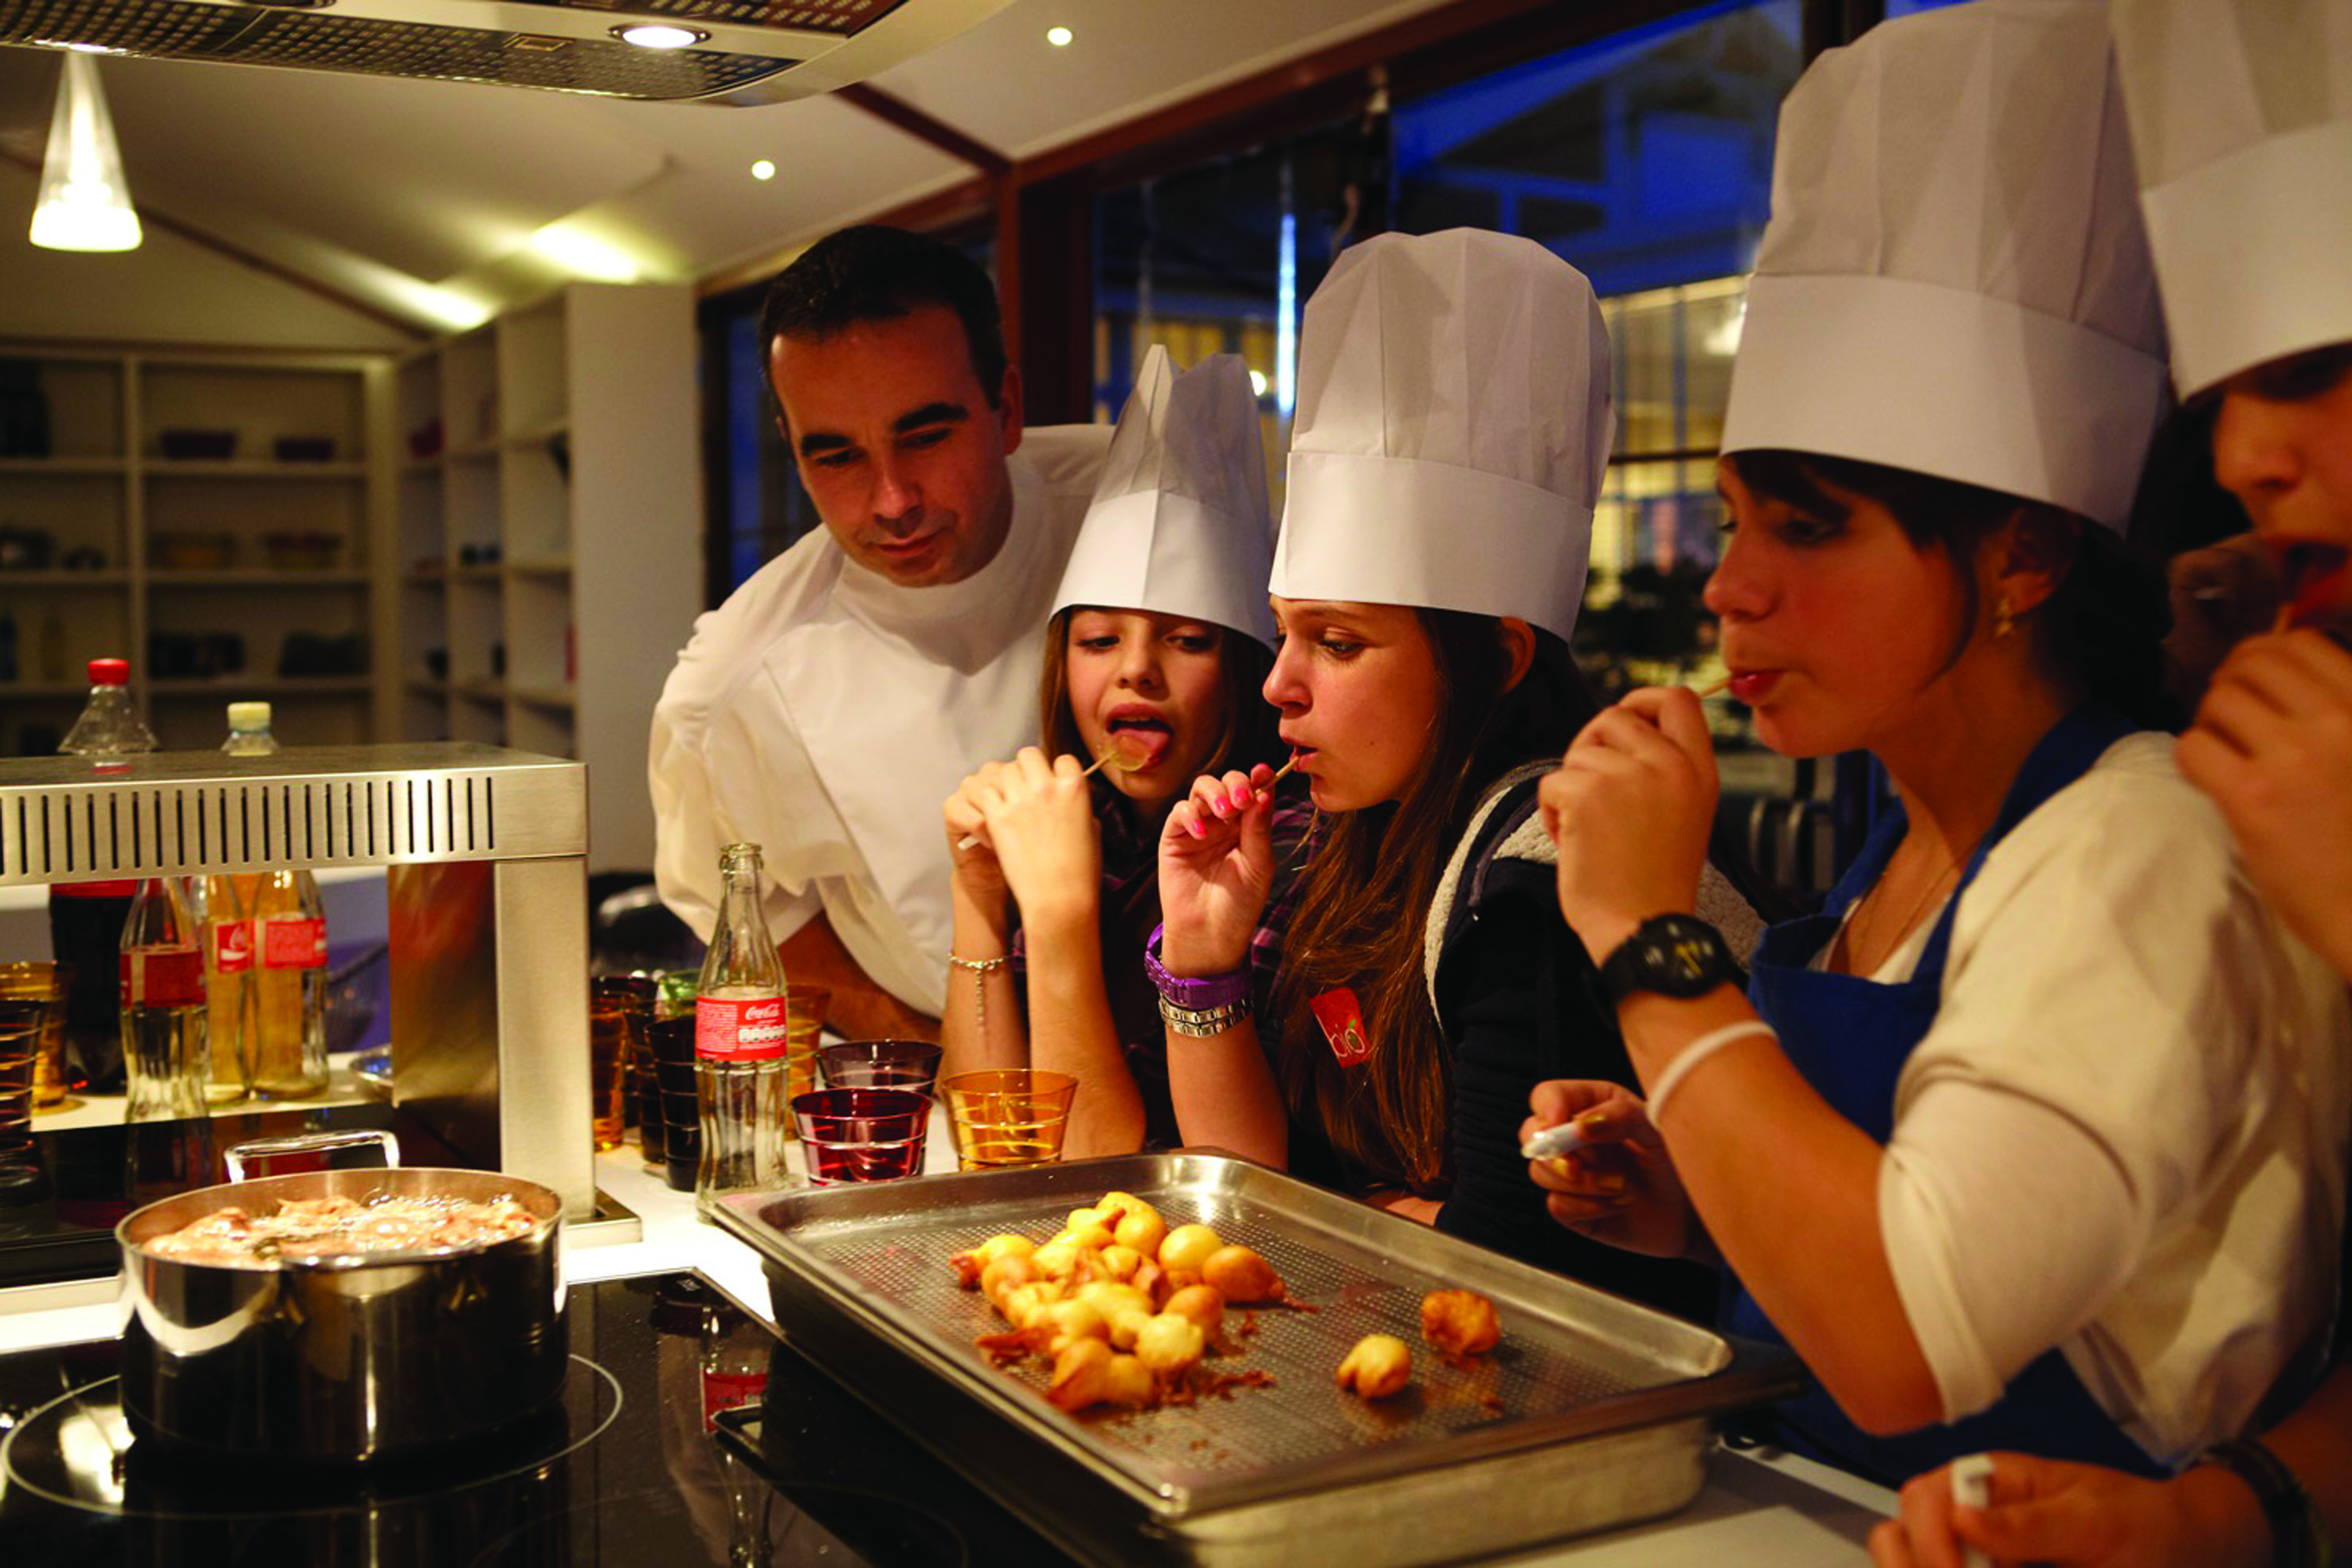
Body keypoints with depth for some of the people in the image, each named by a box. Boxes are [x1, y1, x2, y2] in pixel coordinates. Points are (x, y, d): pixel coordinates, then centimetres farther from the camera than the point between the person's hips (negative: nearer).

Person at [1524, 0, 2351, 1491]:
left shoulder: (2151, 860, -16)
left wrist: (1649, 937, -21)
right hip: (1793, 1502, 6)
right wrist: (1695, 1208, 1)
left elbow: (1900, 1345, -27)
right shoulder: (1904, 852, 7)